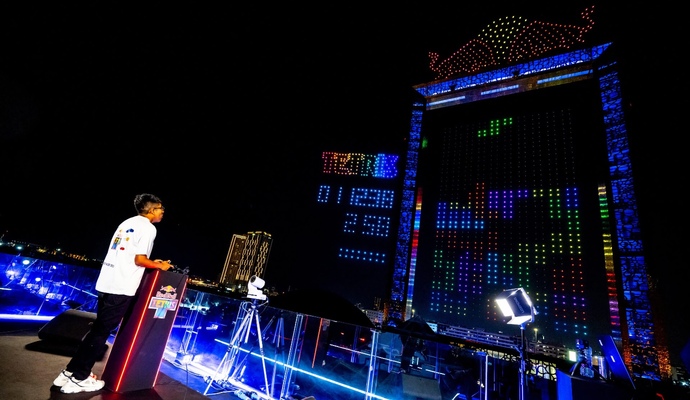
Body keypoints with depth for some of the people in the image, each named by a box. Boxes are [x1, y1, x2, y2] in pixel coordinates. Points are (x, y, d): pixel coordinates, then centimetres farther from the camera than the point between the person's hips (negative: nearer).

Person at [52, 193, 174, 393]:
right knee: (102, 332, 4)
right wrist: (159, 266, 0)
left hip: (107, 282, 9)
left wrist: (151, 263, 22)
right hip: (122, 287, -9)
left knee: (98, 329, 19)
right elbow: (139, 259, -16)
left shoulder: (127, 223, 16)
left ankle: (69, 372, 28)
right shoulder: (148, 227, -11)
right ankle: (78, 378, 14)